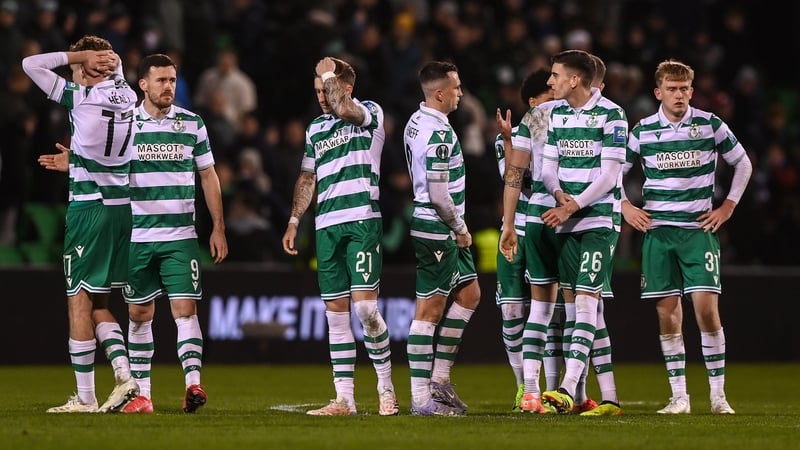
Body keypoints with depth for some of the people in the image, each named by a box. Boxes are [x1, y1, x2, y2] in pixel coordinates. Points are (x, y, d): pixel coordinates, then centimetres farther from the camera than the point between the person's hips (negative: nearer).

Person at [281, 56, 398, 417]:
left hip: (362, 220, -6)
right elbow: (307, 178, 25)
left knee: (364, 305, -14)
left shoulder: (371, 114, 0)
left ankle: (386, 388, 1)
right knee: (335, 311, 3)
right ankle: (344, 399, 5)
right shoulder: (315, 129, 18)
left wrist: (329, 73, -7)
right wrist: (294, 221, 17)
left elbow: (343, 109, -22)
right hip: (327, 225, 6)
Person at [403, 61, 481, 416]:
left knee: (469, 293, 17)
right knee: (430, 309, -6)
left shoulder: (416, 122, 11)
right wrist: (460, 228, -8)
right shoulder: (438, 134, -21)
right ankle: (421, 398, -2)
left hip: (441, 230, 10)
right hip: (437, 230, -10)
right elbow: (438, 194, -23)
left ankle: (440, 378, 18)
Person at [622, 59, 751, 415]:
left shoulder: (710, 125, 1)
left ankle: (718, 395, -3)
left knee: (706, 307, -11)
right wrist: (625, 208, 1)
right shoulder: (643, 131, 3)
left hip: (698, 229, -1)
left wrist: (728, 206, 6)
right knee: (667, 312, -1)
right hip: (657, 230, 1)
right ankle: (679, 396, 5)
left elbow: (743, 164, 12)